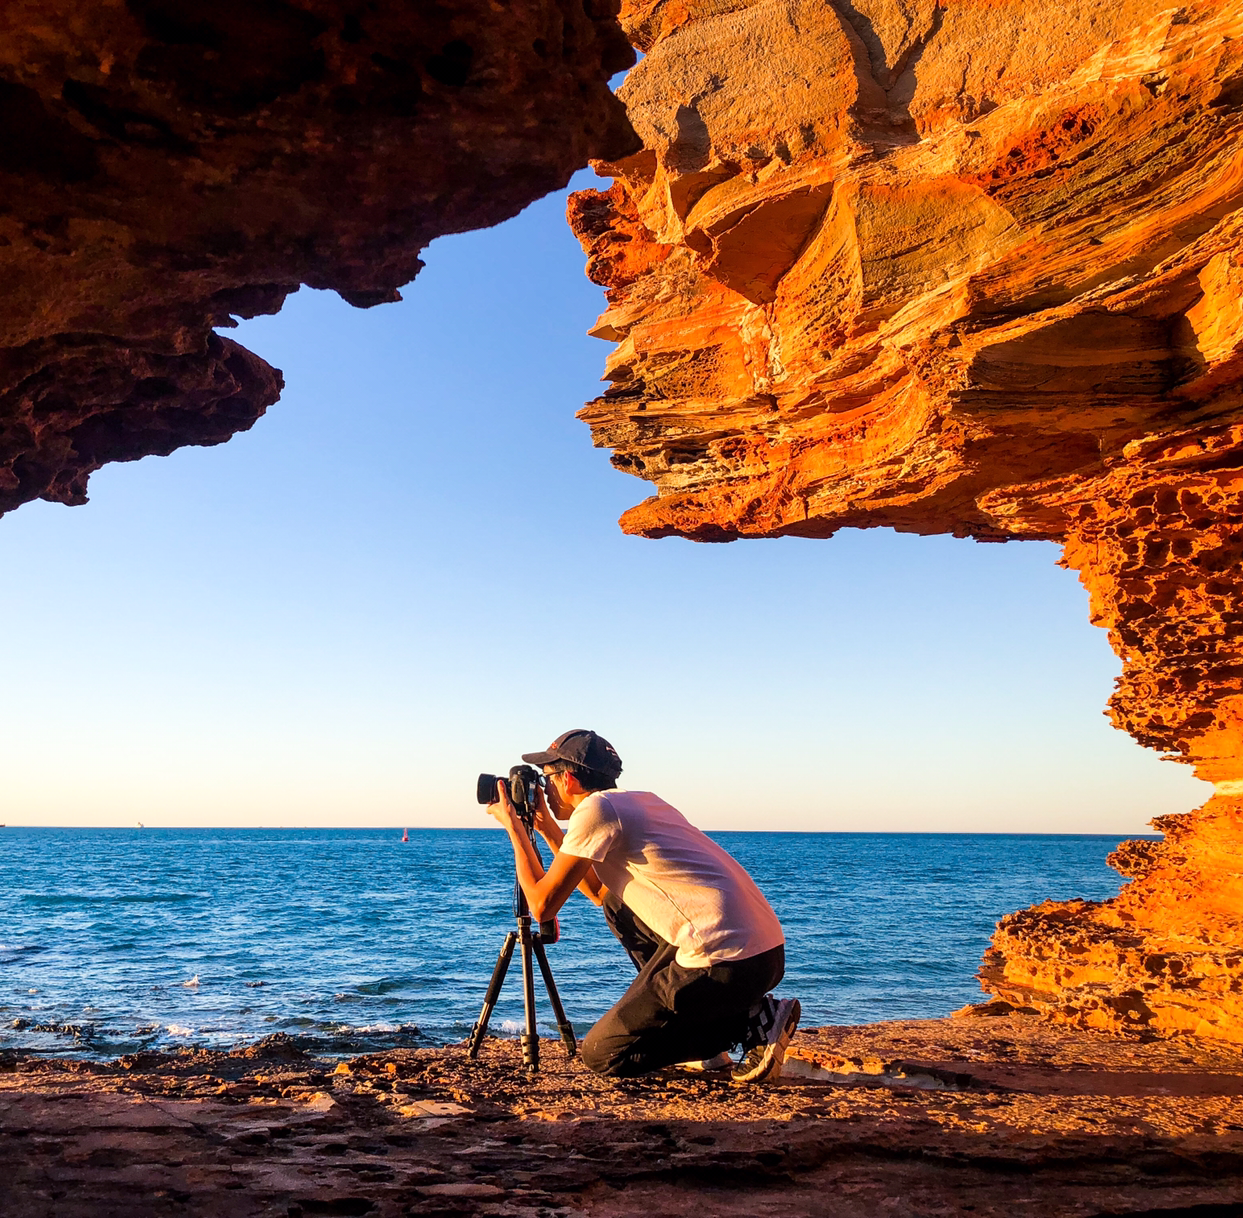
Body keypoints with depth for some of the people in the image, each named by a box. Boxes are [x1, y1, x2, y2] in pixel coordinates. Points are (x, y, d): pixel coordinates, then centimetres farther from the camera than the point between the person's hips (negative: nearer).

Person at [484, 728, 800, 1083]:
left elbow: (542, 906, -2)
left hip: (725, 964, -9)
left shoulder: (595, 808, -5)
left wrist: (514, 826, 11)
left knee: (602, 1056, 4)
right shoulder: (640, 802, 22)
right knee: (618, 904, 26)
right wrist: (548, 828, 31)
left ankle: (751, 1022, 2)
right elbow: (600, 891, 33)